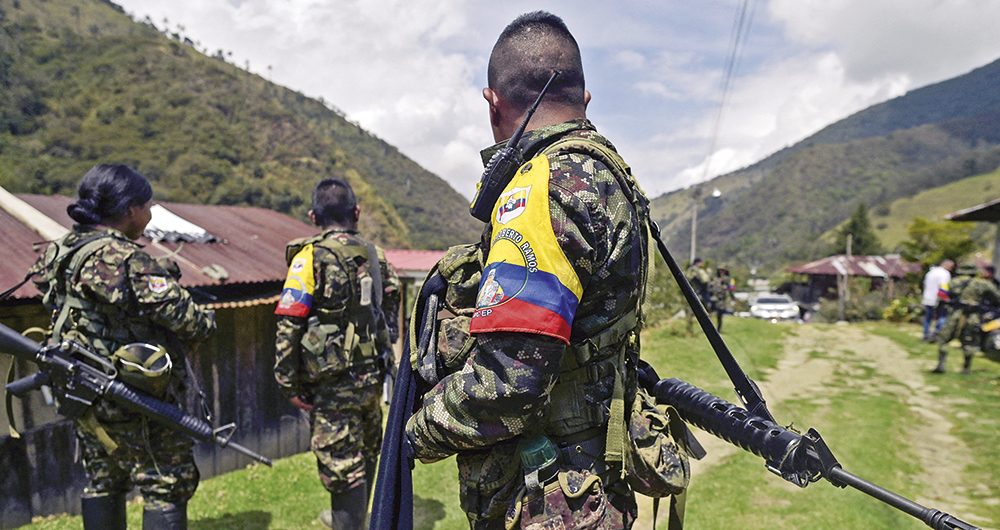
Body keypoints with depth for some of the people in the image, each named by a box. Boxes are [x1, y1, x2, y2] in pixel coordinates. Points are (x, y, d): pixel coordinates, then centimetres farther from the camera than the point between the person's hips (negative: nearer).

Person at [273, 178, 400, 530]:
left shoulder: (311, 257, -11)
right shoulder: (375, 256, 7)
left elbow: (289, 325, -14)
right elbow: (391, 313, 14)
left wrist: (288, 382, -7)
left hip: (333, 384, -7)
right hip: (372, 376, 7)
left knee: (341, 465, 1)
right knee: (365, 455, 23)